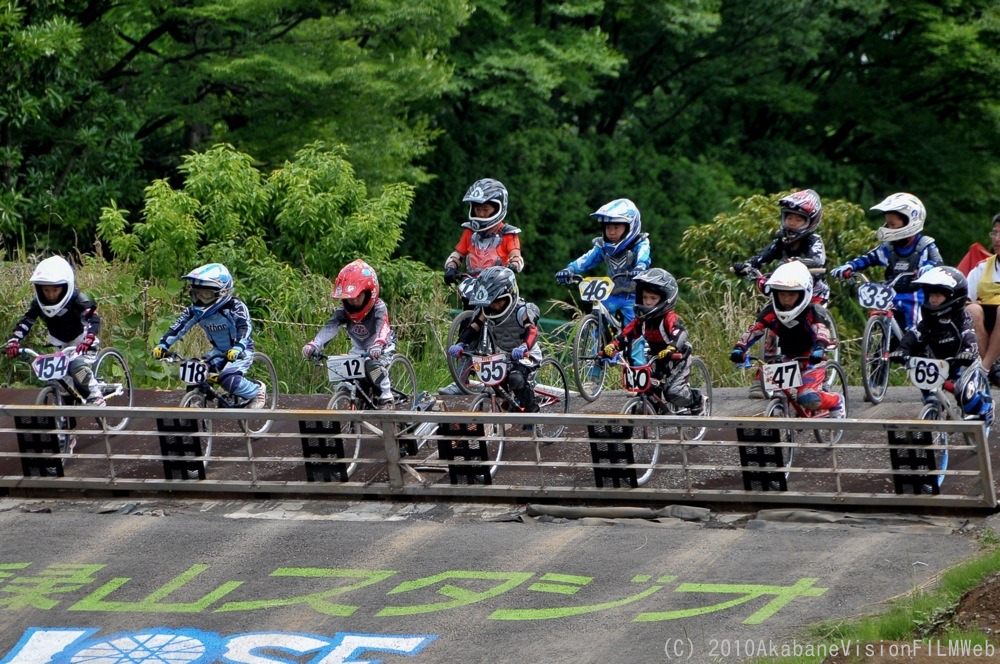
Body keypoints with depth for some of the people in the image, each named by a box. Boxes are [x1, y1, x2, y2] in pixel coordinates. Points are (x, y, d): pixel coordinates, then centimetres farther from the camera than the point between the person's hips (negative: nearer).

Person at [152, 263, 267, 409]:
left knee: (229, 380, -29)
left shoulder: (235, 307, -24)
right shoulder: (196, 310, -8)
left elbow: (245, 327, -37)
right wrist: (163, 345, -28)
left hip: (241, 351, -5)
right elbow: (179, 325, -14)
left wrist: (238, 348, -56)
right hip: (219, 350, 5)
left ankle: (257, 390, -1)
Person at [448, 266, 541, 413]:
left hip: (525, 357, -7)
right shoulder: (487, 310, -4)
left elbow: (531, 331, -38)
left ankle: (531, 407, -12)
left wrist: (523, 348, -59)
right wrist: (460, 344, -30)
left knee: (516, 378, -34)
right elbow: (473, 328, -10)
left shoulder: (523, 310, -21)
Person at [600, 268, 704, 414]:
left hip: (677, 359, -7)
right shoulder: (641, 319, -3)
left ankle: (696, 399, 8)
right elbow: (626, 334, -9)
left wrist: (670, 349, -61)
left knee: (674, 393, -23)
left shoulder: (669, 318, -23)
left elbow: (679, 333, -41)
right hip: (656, 360, 7)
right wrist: (612, 346, -28)